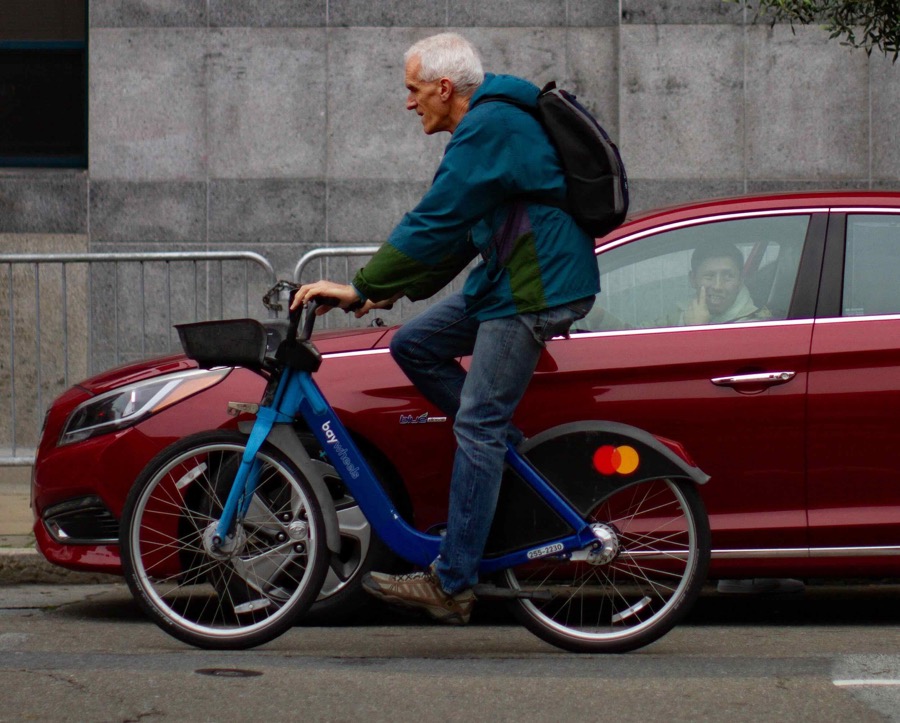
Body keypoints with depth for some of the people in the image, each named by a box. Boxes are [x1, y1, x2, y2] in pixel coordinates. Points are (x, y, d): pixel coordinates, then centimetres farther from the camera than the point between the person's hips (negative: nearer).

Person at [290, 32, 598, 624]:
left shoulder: (489, 129, -17)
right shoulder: (490, 123, 16)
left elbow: (436, 223, -22)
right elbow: (457, 230, 22)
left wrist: (360, 288, -18)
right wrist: (396, 288, 18)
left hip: (537, 289, -10)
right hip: (506, 280, 10)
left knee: (477, 426, -9)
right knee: (413, 345, 10)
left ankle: (452, 585, -8)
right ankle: (511, 454, 12)